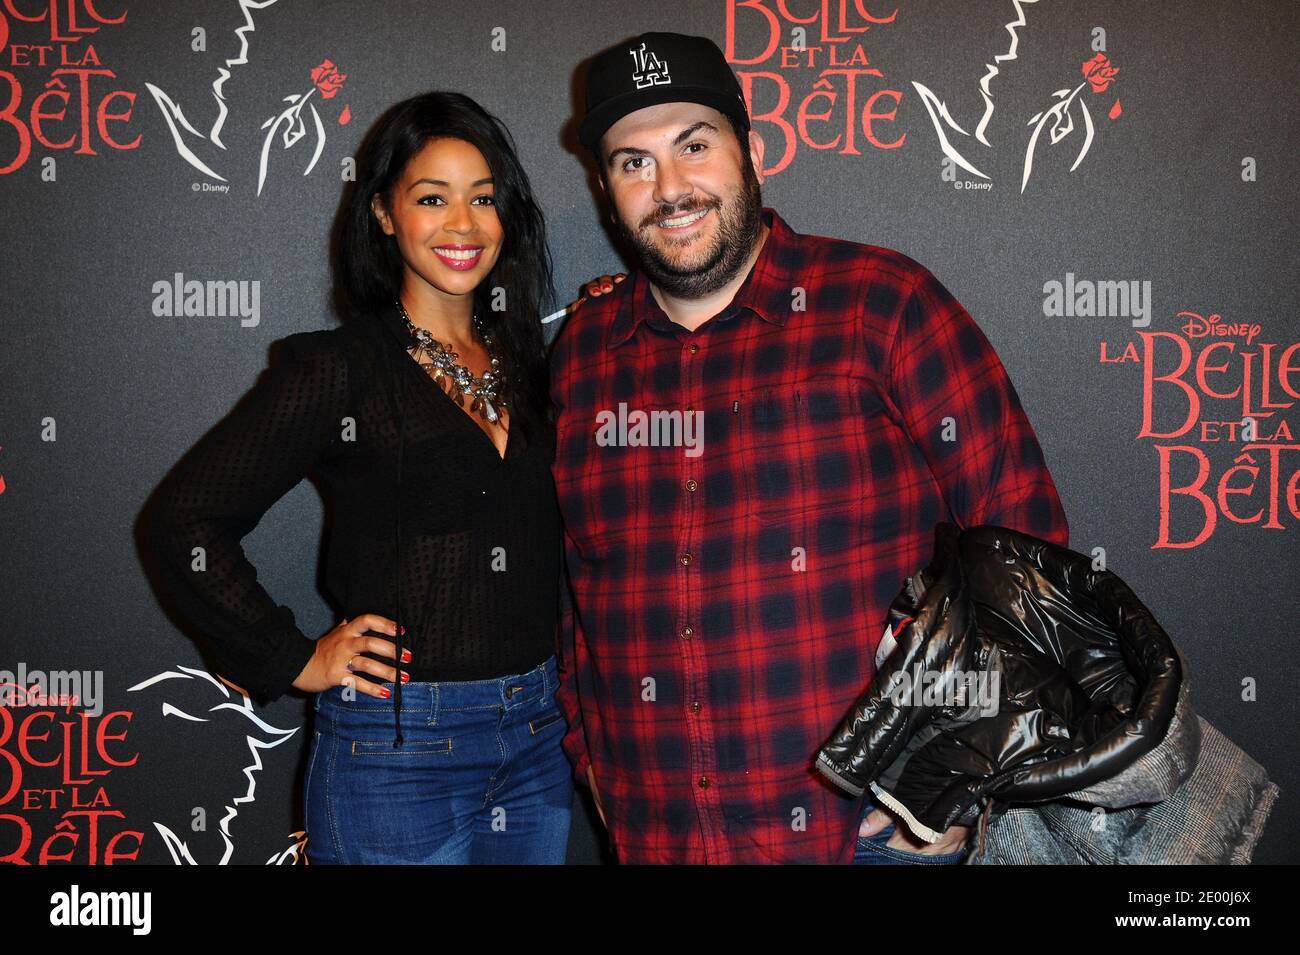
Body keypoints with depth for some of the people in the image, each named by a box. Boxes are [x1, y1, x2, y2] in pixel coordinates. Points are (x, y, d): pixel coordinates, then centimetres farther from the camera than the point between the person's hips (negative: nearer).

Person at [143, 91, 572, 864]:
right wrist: (295, 661, -8)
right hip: (399, 750, -5)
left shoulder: (523, 365, 8)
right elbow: (186, 517, -9)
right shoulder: (340, 370, -8)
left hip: (539, 737, 5)